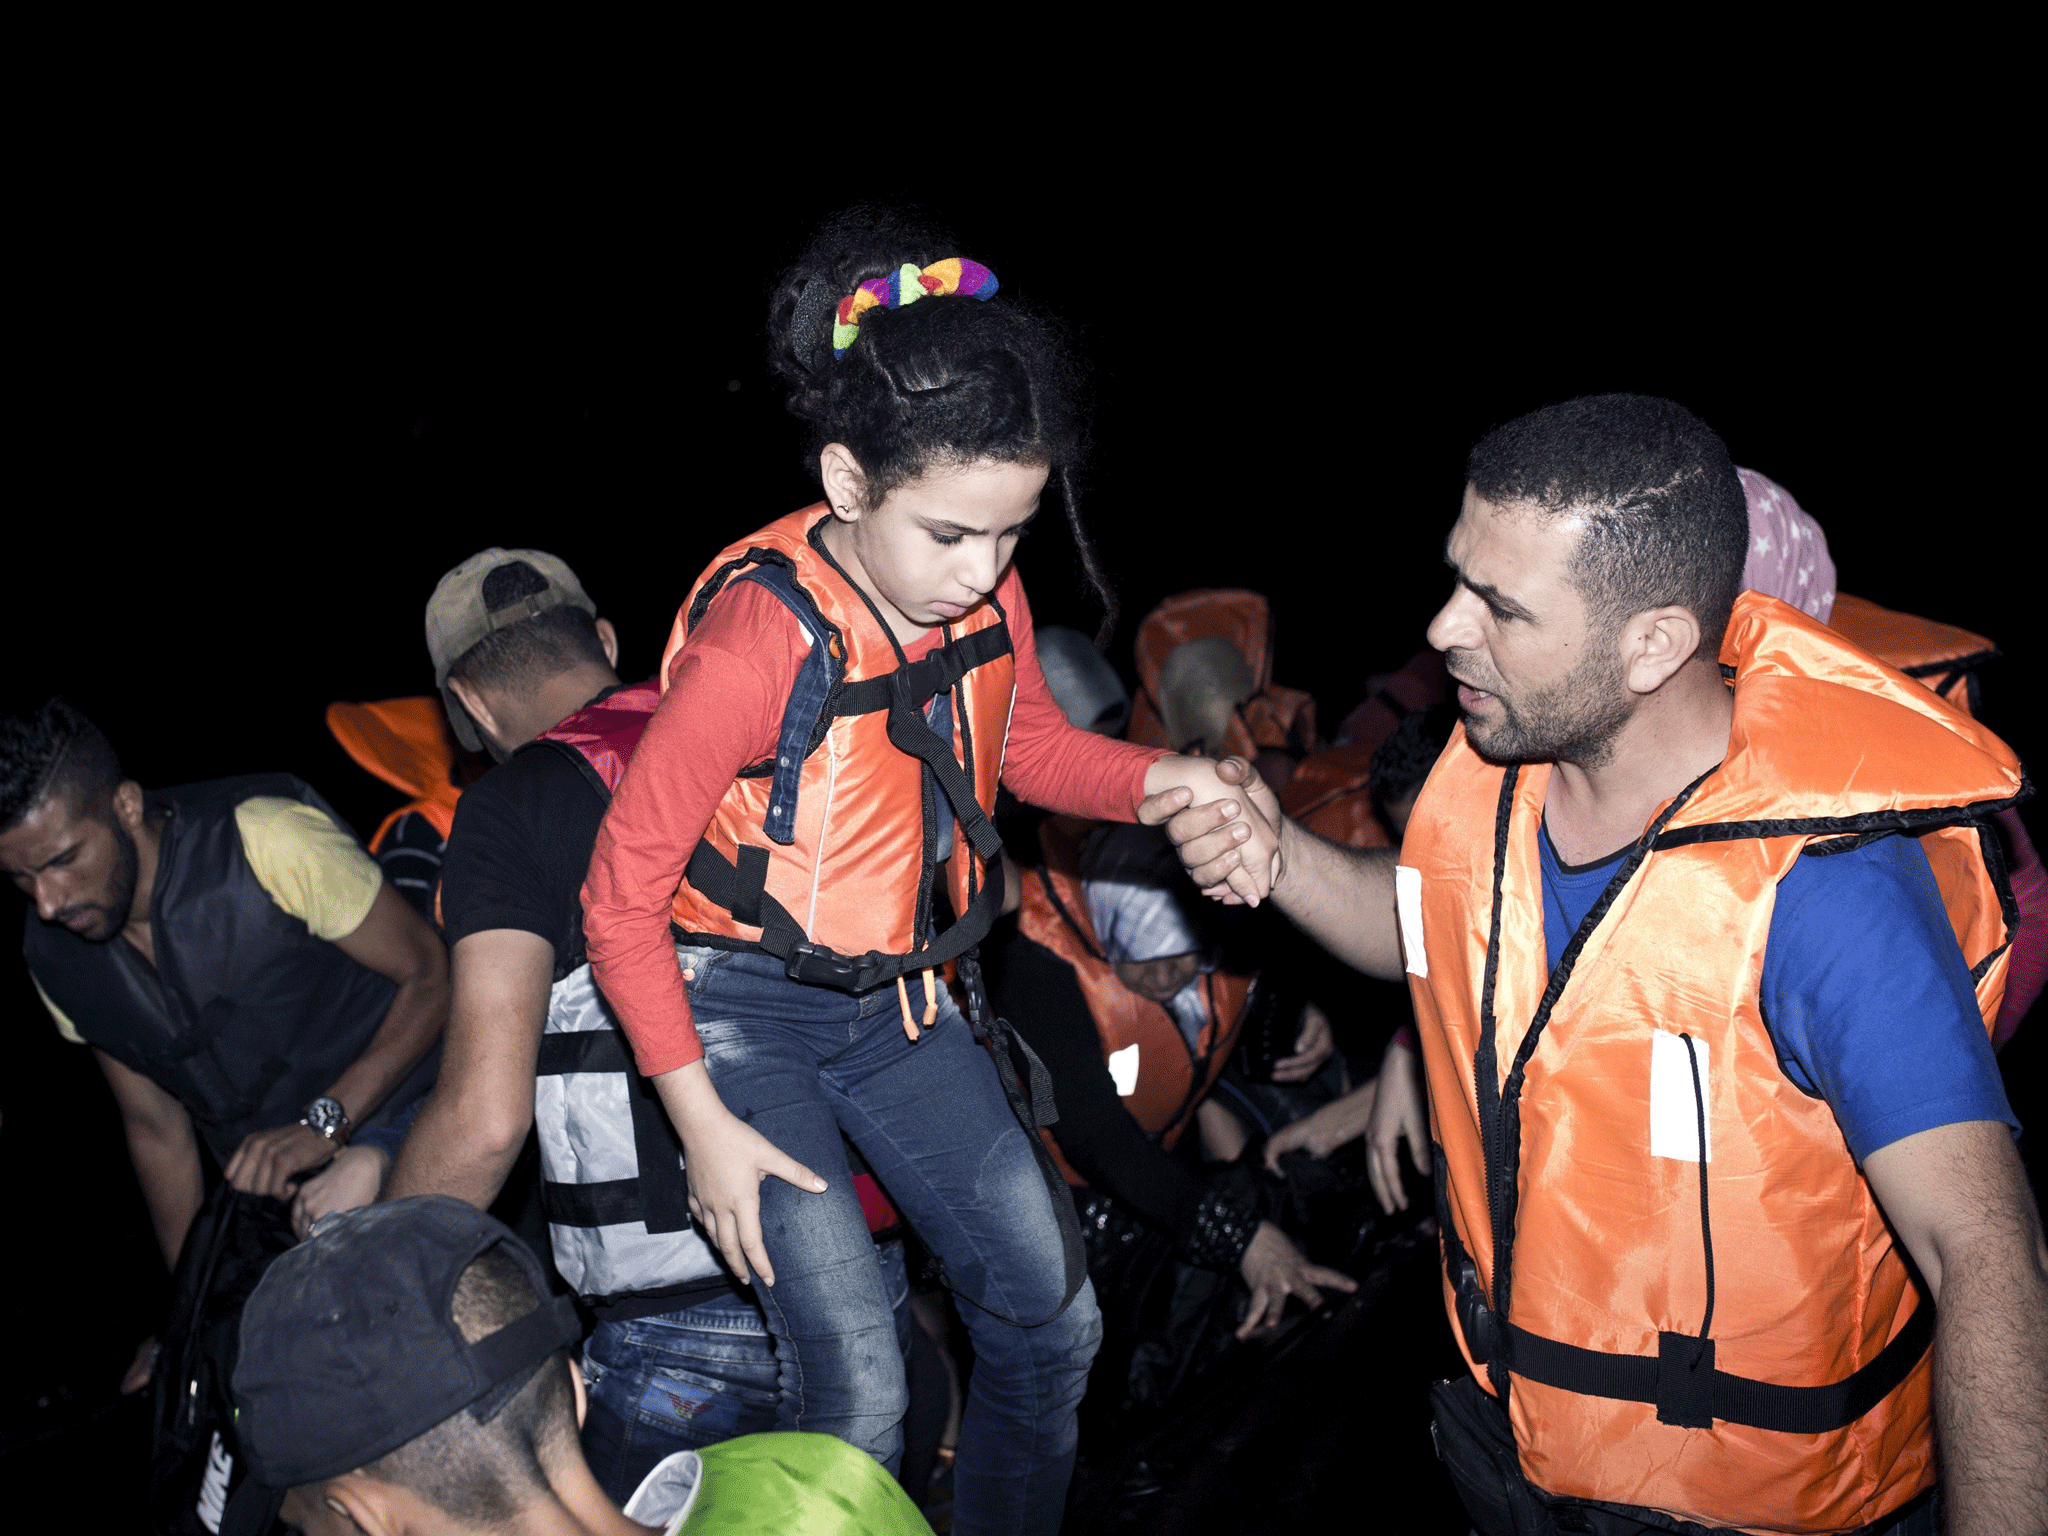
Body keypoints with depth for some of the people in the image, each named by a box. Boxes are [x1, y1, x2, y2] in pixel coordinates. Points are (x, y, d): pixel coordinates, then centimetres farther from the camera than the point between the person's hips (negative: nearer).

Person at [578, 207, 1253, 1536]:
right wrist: (705, 1126, -15)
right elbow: (622, 899, -18)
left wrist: (1167, 781, -10)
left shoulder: (985, 594, -10)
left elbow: (1029, 746, 11)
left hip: (899, 991, 6)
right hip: (745, 1009, -6)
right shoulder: (758, 643, -28)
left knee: (1053, 1316, 9)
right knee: (859, 1386, -10)